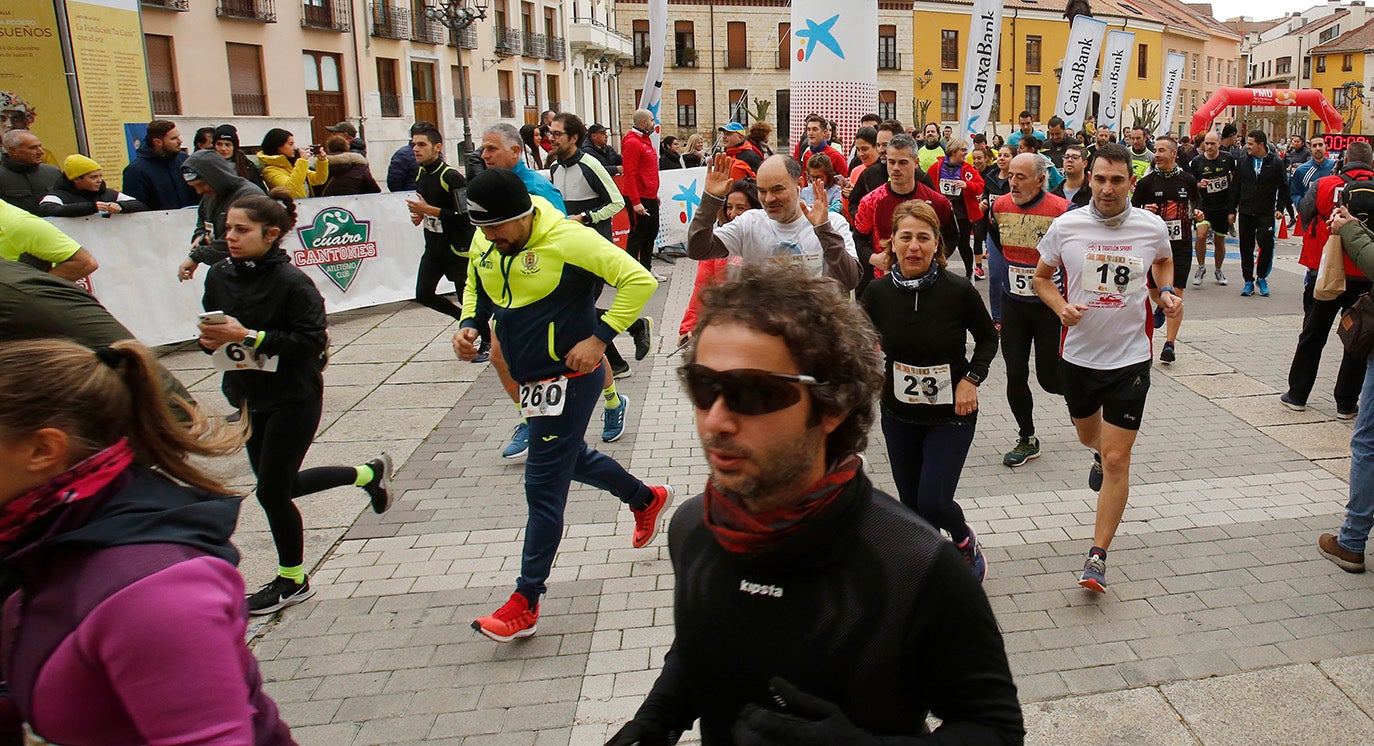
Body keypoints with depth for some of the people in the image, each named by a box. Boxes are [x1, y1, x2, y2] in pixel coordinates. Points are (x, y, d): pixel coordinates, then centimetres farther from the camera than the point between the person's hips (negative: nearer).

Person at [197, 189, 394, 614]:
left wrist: (248, 336, -27)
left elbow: (311, 341, -23)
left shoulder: (291, 282, -18)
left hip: (294, 399, -8)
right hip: (251, 398, 8)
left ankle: (292, 581, 22)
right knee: (282, 484, 19)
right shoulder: (219, 276, 2)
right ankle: (368, 474, 41)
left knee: (271, 491, -1)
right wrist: (210, 339, -10)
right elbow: (211, 330, 13)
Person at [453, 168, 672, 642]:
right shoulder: (485, 243, -1)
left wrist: (598, 338, -24)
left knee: (543, 486, -4)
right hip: (530, 377, 9)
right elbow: (476, 287, 19)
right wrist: (468, 324, -1)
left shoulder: (569, 239, -23)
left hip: (569, 377, -9)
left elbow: (639, 281, -22)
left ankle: (526, 603, 7)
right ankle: (647, 499, 51)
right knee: (571, 459, 25)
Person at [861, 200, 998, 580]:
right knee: (911, 503, 11)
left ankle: (965, 539, 26)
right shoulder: (879, 292, -10)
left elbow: (988, 338, 1)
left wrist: (972, 379, -11)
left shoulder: (958, 290, -16)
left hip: (951, 414, -3)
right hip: (898, 414, 3)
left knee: (933, 503, -9)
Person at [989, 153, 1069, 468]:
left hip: (1049, 306, -4)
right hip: (1013, 304, 4)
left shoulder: (1062, 212, -16)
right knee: (1015, 375, 5)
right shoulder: (1000, 207, 0)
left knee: (1049, 377, 2)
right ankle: (1027, 439, 22)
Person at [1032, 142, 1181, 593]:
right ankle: (1100, 454, 64)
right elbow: (1041, 276, 5)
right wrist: (1060, 306, -14)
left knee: (1117, 459, -6)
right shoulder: (1066, 226, -7)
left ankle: (1098, 556, 4)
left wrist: (1166, 292, -3)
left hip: (1130, 357, -2)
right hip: (1079, 353, 2)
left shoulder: (1152, 227, -5)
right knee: (1088, 434, 24)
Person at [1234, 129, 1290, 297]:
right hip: (1245, 212, 2)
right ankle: (1249, 281, 15)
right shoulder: (1243, 162, 5)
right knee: (1246, 248, 5)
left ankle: (1261, 277, 12)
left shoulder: (1276, 163, -1)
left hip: (1266, 214, -2)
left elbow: (1283, 188, 4)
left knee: (1267, 245, -9)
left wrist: (1280, 208, -5)